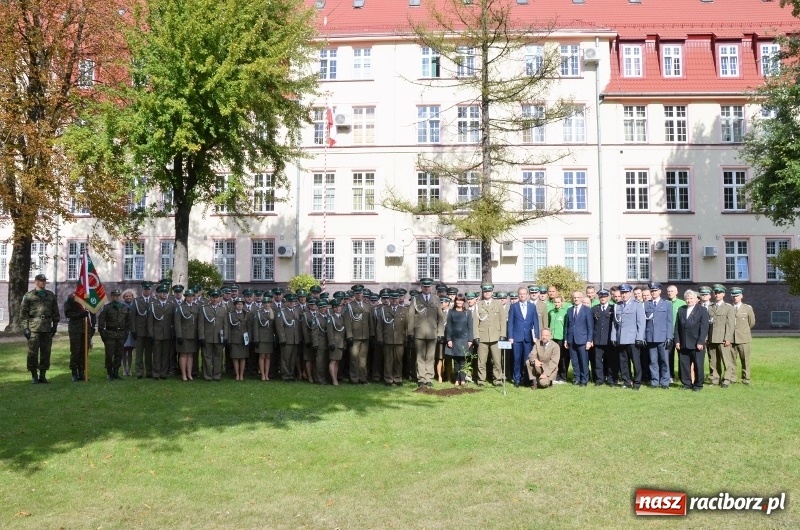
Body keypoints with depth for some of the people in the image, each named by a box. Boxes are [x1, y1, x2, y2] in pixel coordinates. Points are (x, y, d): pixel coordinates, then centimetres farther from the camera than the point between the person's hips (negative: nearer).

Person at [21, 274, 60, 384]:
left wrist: (54, 326, 9)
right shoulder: (28, 296, 3)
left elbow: (55, 312, 14)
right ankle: (34, 376, 7)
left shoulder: (51, 295, 12)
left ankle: (43, 375, 14)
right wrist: (25, 328, -7)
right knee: (32, 353, -2)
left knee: (46, 353, 5)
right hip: (33, 329, -3)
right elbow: (23, 313, 0)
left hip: (47, 329, 3)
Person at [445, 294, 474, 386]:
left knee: (462, 360, -5)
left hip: (464, 339, -1)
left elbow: (470, 327, 4)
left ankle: (463, 379, -2)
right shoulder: (451, 312, 6)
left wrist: (470, 340, -2)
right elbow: (448, 326, 4)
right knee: (456, 360, 2)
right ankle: (457, 379, 7)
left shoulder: (468, 313, 5)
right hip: (454, 339, 1)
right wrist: (448, 339, -3)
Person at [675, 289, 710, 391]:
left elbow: (704, 327, -6)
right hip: (683, 344, 4)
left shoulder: (702, 310, 0)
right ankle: (686, 383, 16)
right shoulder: (681, 310, 12)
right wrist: (677, 341, 2)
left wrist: (700, 342, -13)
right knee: (684, 365, 5)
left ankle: (698, 384, 13)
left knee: (698, 365, 2)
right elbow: (677, 327, 10)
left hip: (697, 344, -4)